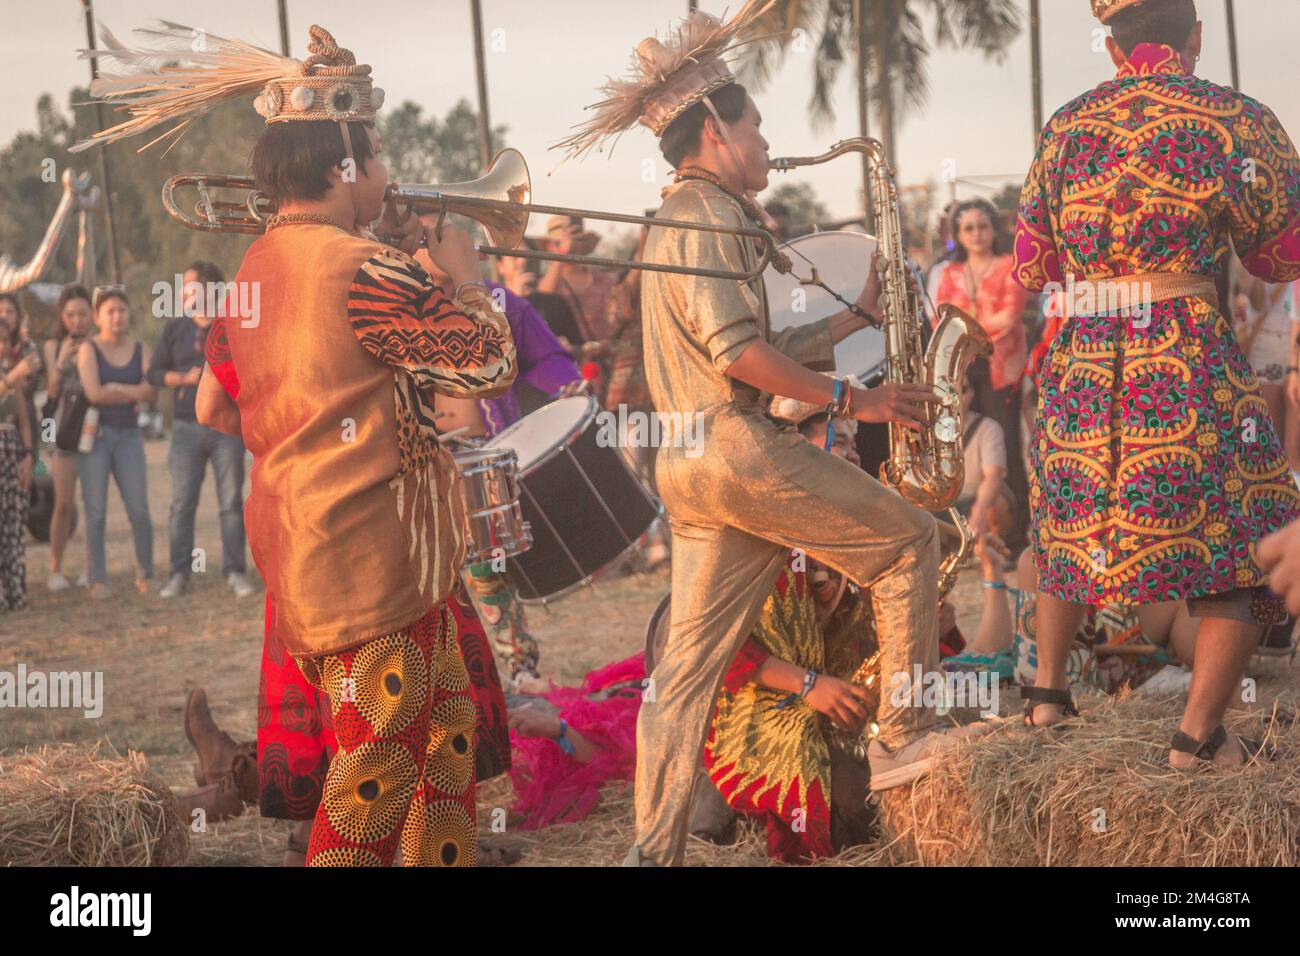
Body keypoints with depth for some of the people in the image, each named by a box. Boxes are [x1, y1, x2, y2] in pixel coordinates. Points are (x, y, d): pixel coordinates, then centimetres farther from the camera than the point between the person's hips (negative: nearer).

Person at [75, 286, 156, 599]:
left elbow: (152, 393, -3)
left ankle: (145, 574, 11)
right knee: (96, 511, -4)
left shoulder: (141, 350, 9)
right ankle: (98, 580, 0)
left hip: (128, 435, 3)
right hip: (94, 433, -2)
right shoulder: (88, 349, -2)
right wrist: (133, 392, -5)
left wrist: (116, 389, -12)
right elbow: (93, 392, -14)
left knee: (139, 510, -5)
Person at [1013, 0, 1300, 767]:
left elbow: (1030, 266, 11)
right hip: (1188, 360, -4)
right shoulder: (1232, 120, -5)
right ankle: (1200, 733, 1)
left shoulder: (1067, 127, 7)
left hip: (1082, 360, 5)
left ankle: (1048, 689, 28)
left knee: (1072, 523, 25)